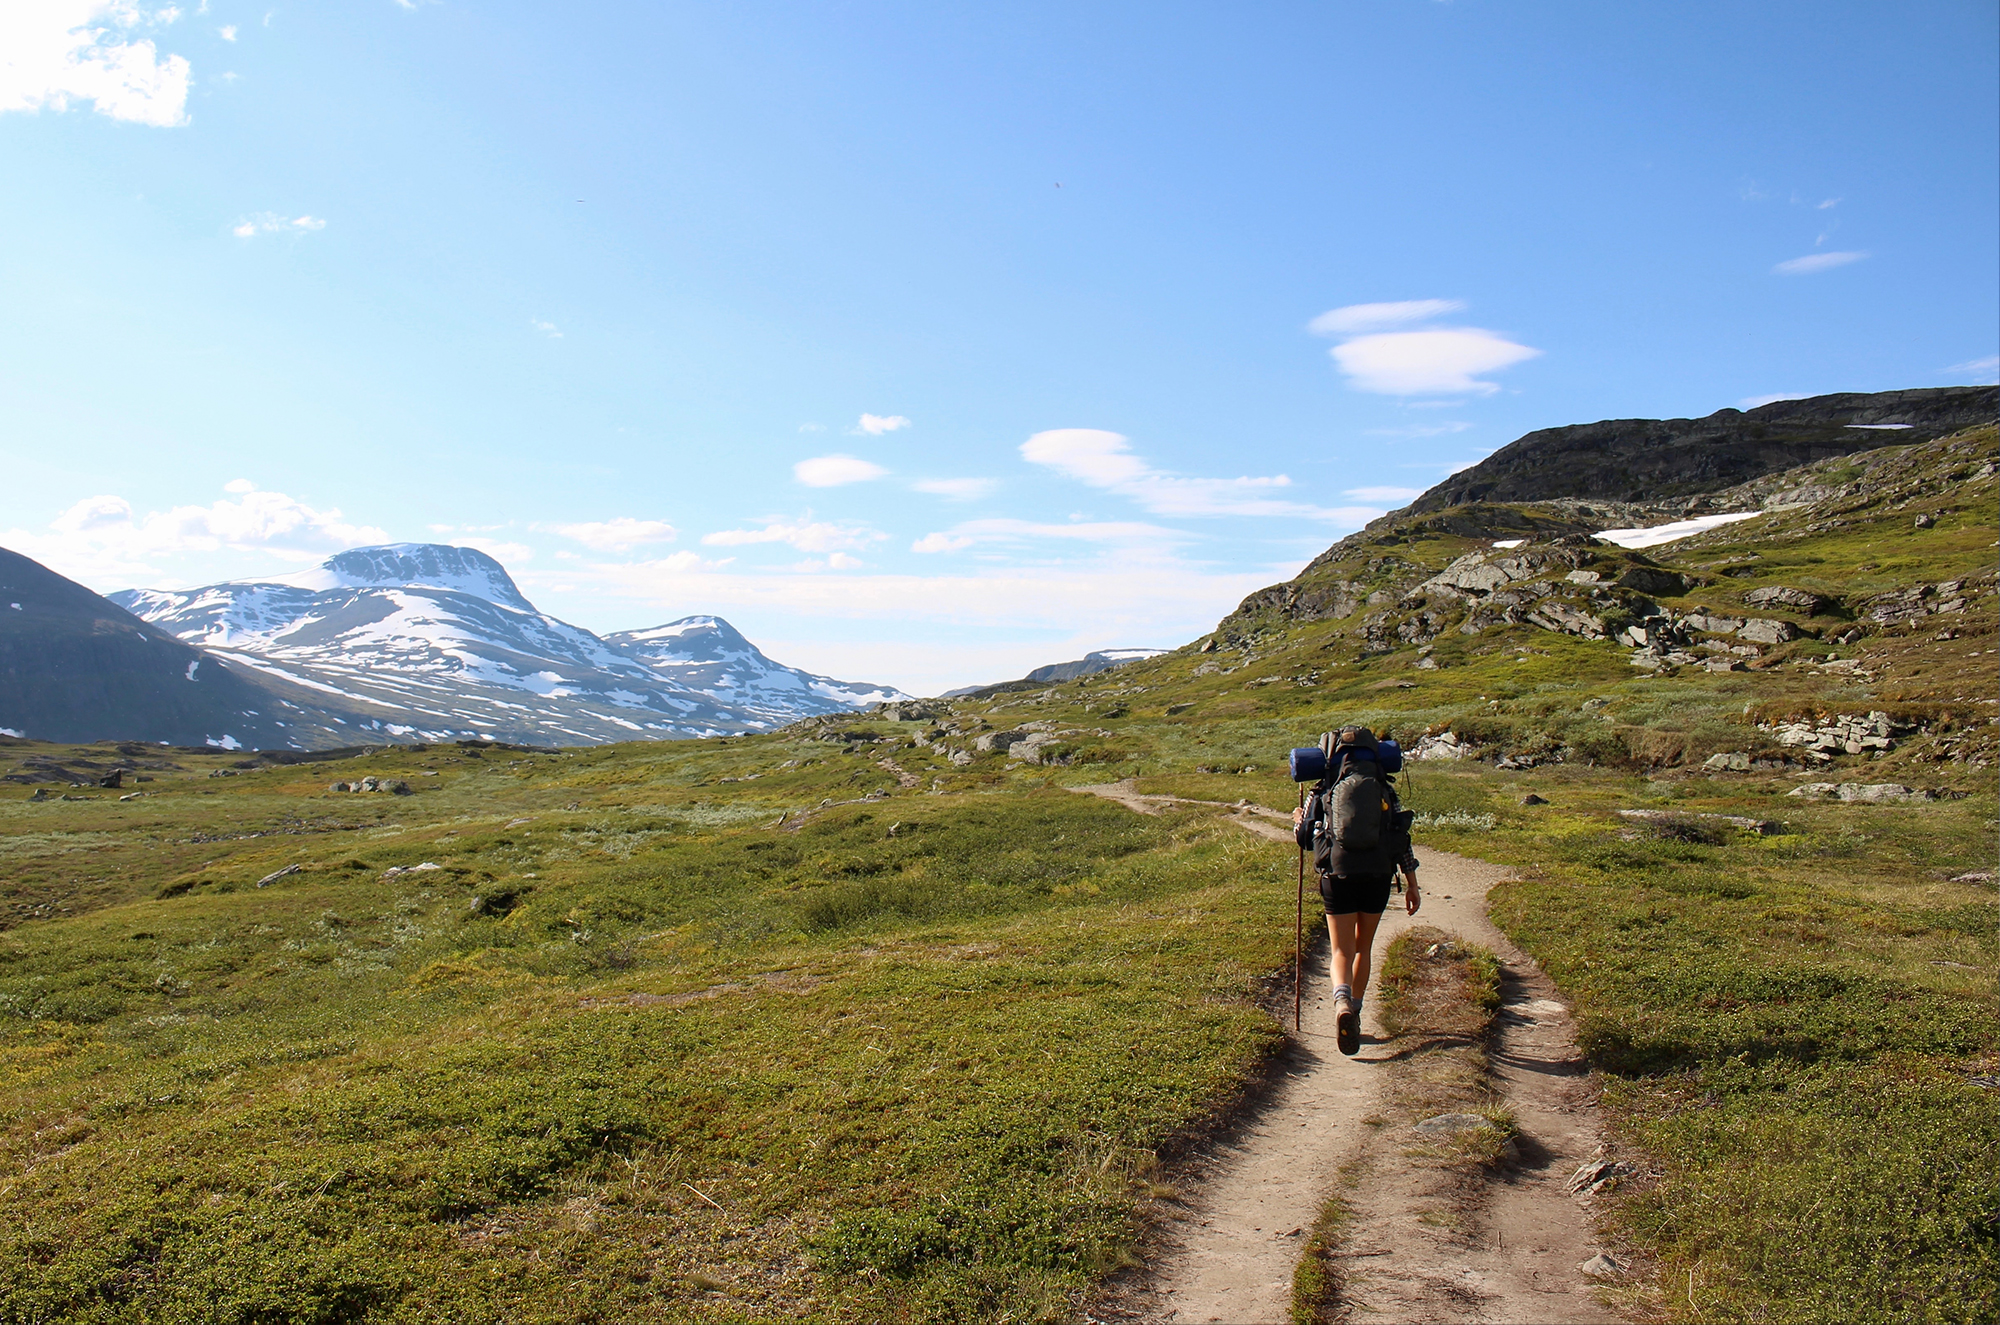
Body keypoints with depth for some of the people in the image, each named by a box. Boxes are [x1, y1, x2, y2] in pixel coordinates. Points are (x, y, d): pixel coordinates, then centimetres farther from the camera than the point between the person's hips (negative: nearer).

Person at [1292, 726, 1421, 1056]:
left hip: (1338, 876, -2)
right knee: (1363, 946, 21)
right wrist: (1412, 884, 8)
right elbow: (1402, 839, 5)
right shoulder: (1385, 790, 10)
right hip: (1377, 877, 2)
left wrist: (1298, 821, 33)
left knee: (1342, 951, 0)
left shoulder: (1322, 793, 7)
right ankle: (1354, 1012, 25)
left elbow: (1306, 838, 10)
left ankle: (1342, 1002, -30)